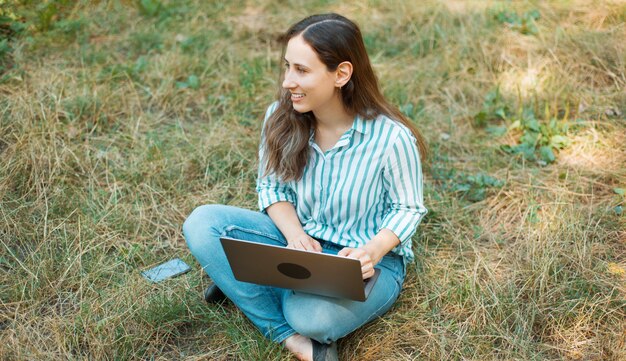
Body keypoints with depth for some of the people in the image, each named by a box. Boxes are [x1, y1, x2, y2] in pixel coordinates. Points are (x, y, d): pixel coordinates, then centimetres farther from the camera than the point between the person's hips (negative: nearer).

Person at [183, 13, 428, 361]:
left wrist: (372, 251, -28)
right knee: (202, 223, -18)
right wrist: (294, 234, -18)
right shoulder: (281, 117, -10)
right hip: (300, 241, 5)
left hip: (370, 261, -4)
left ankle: (247, 282, -1)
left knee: (313, 315, -37)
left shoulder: (392, 137, -23)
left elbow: (407, 209, -9)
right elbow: (272, 186, 2)